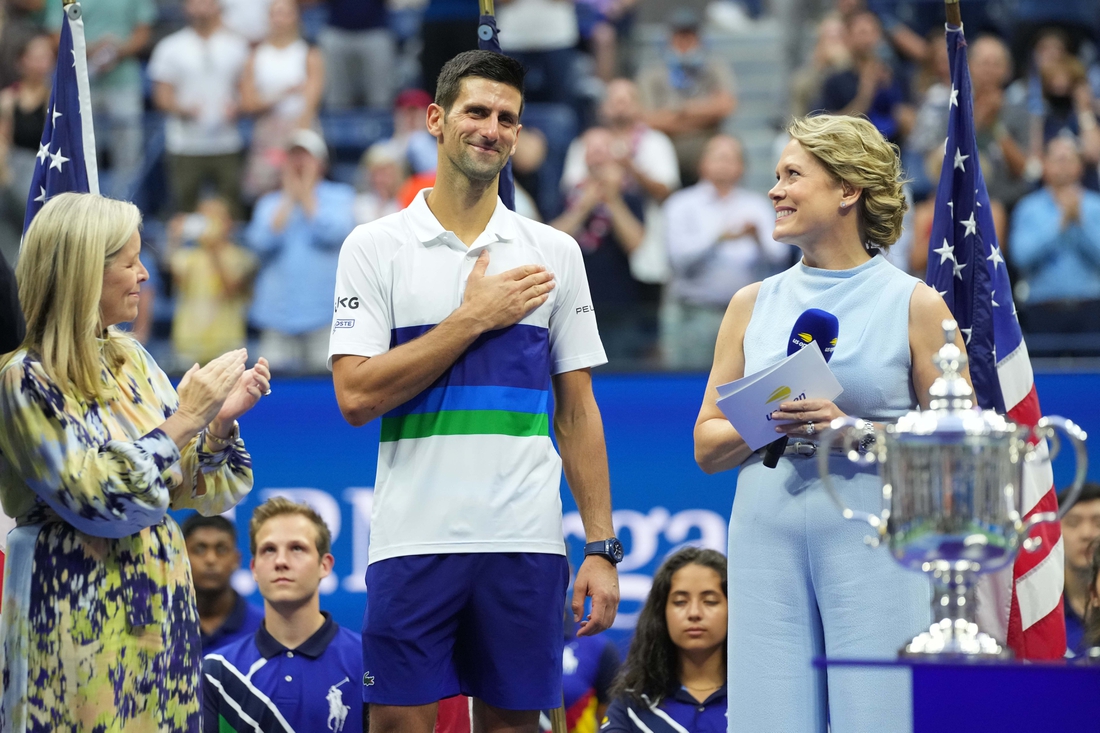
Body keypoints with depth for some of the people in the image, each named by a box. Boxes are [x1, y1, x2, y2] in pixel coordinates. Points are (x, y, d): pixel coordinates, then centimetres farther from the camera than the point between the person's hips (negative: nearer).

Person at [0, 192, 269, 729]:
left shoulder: (132, 362, 8)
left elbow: (183, 489, 13)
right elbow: (104, 504, -19)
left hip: (157, 605, 7)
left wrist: (221, 420, -3)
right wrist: (182, 420, -16)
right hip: (81, 619, -7)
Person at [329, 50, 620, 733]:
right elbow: (357, 396, -8)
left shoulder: (555, 253, 10)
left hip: (525, 544, 2)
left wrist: (603, 548, 3)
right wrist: (475, 318, -8)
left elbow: (577, 410, 10)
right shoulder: (374, 248, 2)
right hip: (414, 541, -2)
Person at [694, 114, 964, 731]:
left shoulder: (914, 305, 3)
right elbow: (707, 447, 14)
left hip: (872, 541, -3)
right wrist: (768, 425, -6)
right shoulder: (753, 305, 14)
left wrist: (852, 430, -14)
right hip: (767, 537, 3)